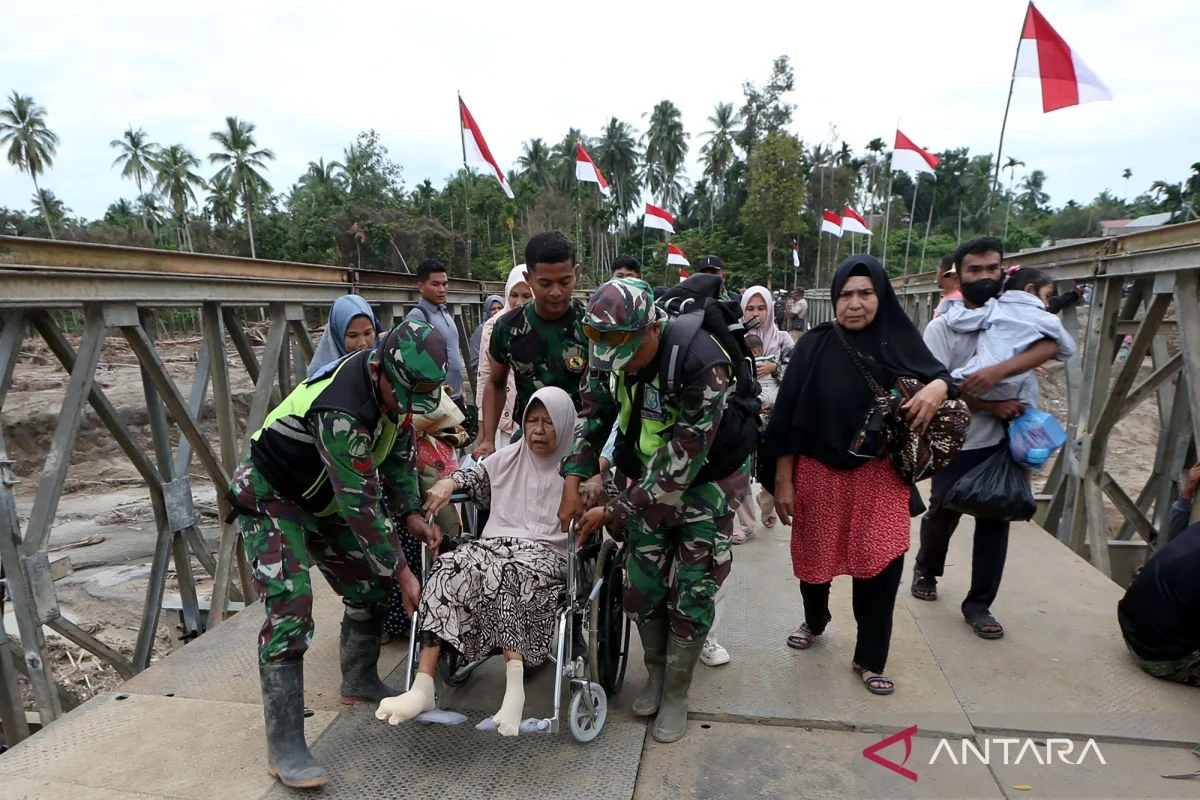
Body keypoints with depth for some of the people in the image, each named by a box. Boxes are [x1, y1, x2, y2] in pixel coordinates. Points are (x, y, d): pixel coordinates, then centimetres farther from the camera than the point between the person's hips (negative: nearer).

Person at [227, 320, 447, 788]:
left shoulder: (395, 386, -12)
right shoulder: (341, 412, -38)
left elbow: (399, 450, 3)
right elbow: (361, 504, -34)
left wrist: (411, 513, -7)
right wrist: (402, 572, -27)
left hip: (323, 500, 8)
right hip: (271, 499, -8)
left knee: (369, 586, 10)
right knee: (291, 608, -19)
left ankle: (360, 683, 32)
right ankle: (285, 749, -10)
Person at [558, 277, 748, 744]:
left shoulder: (702, 365, -36)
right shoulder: (609, 352, -16)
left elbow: (681, 464, -32)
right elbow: (593, 414, -1)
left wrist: (613, 512, -25)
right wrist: (573, 482, -9)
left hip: (707, 477, -5)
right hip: (650, 473, 5)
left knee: (691, 590, 0)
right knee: (642, 582, 7)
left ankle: (676, 694, 21)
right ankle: (656, 673, 31)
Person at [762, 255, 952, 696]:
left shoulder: (899, 341, -1)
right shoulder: (814, 346, -7)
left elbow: (940, 374, 11)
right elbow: (787, 416, -7)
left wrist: (936, 388, -16)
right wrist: (782, 481, -7)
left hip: (880, 474, 1)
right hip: (819, 473, 0)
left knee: (882, 564, -3)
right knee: (814, 557, 14)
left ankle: (870, 659, 20)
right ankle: (815, 621, 46)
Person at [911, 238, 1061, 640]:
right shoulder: (942, 326, -8)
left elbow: (1049, 345, -18)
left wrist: (997, 370, -33)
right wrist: (991, 407, -22)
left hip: (1002, 441, 3)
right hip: (956, 443, -3)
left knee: (994, 521, 7)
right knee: (942, 515, 12)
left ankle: (978, 604, 20)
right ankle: (926, 569, 40)